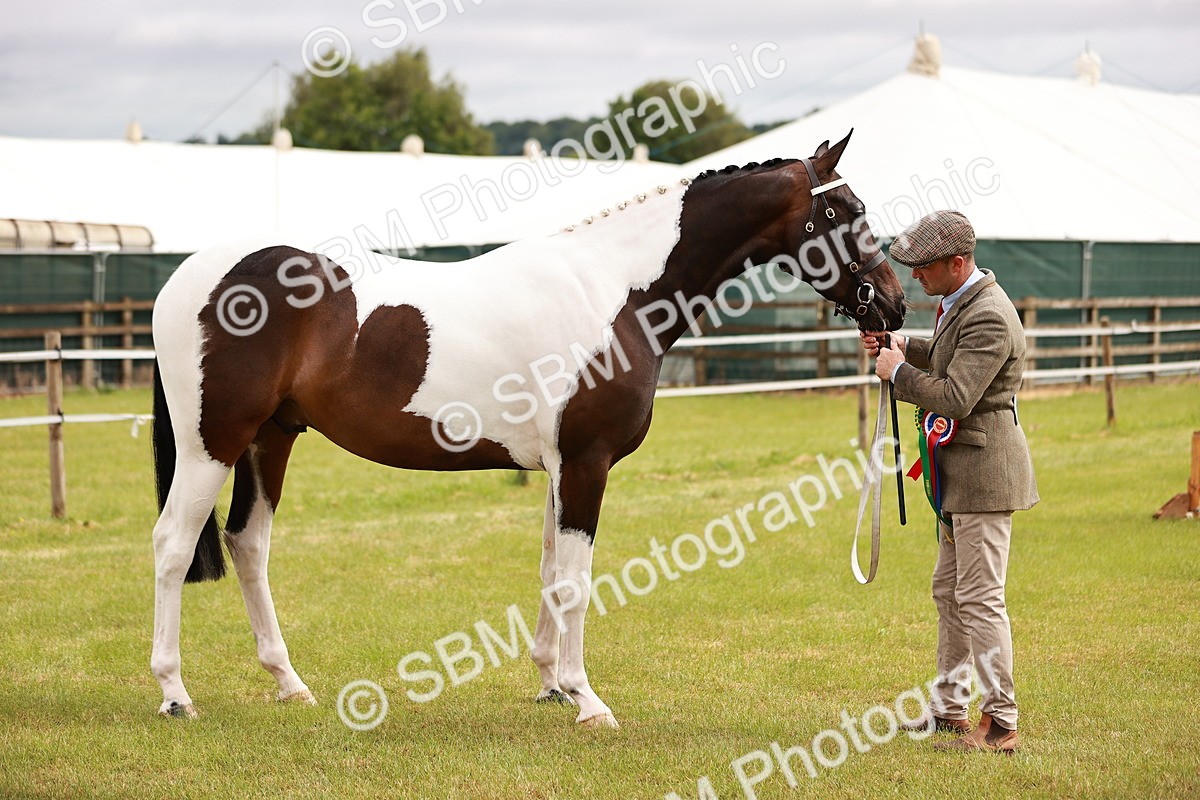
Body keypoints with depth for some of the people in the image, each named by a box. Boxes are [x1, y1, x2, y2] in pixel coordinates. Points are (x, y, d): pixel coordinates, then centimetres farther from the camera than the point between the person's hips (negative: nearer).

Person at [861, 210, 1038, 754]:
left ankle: (1000, 724, -4)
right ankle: (948, 708, 29)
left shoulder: (988, 318, -22)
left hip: (983, 469, -11)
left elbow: (955, 398, -27)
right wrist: (904, 347, 11)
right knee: (949, 592, 18)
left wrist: (898, 372, -14)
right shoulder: (960, 301, 11)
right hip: (958, 471, 11)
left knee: (981, 598, -9)